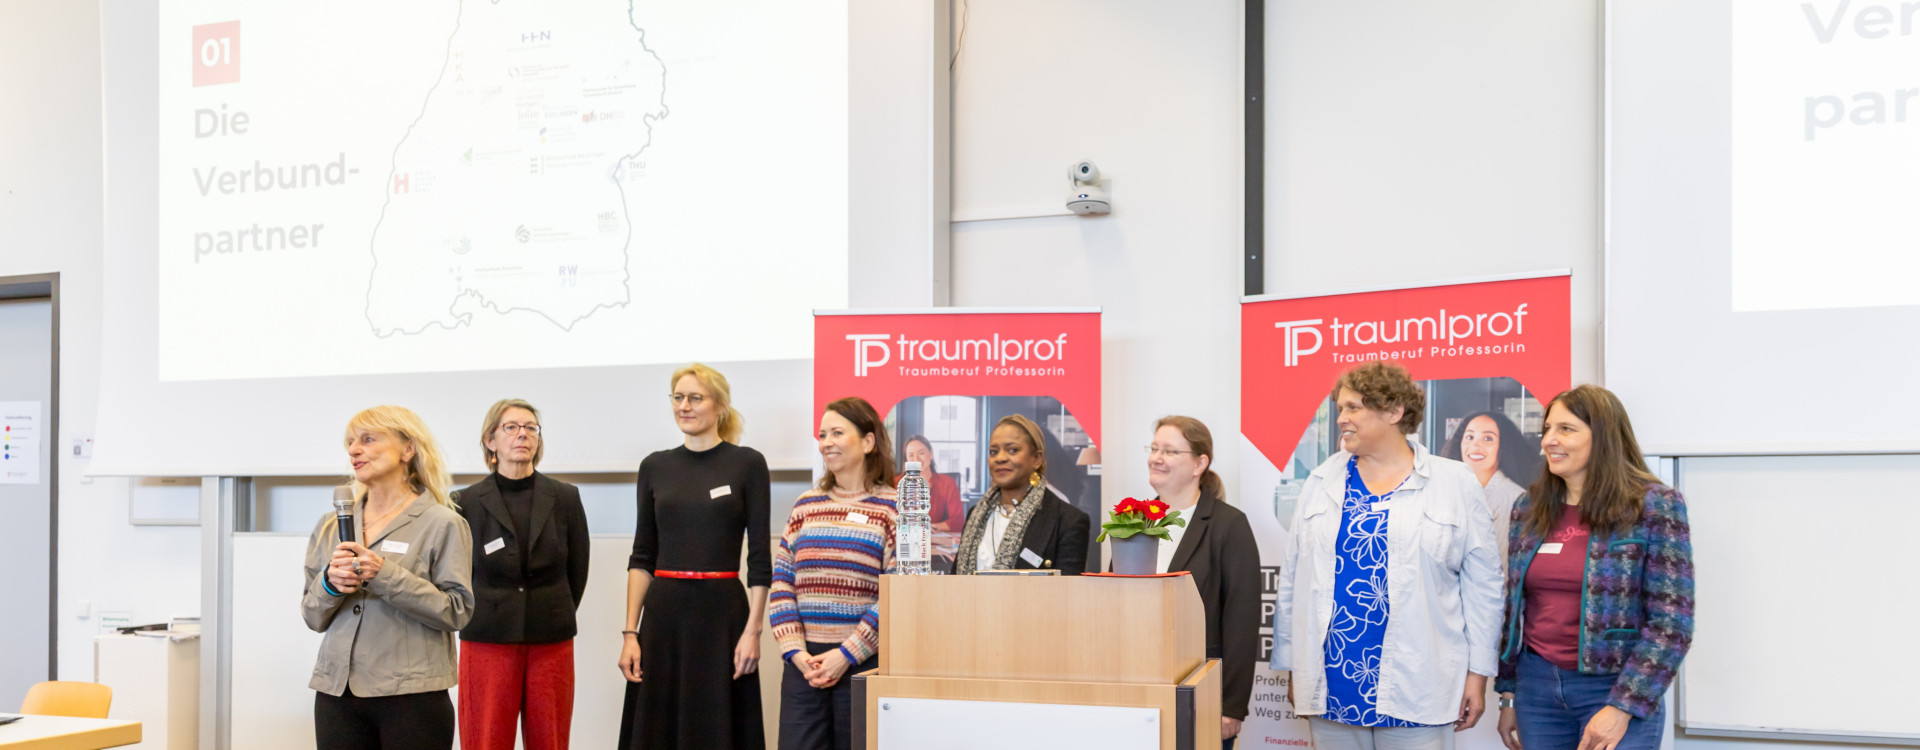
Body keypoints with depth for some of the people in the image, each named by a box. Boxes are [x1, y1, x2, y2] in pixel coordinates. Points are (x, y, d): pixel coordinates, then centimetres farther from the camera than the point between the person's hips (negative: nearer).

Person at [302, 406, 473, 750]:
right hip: (337, 694, 4)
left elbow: (458, 611, -10)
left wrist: (385, 575, -17)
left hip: (412, 696, -4)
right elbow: (313, 618, 13)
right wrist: (330, 583, -8)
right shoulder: (331, 525, 12)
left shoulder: (441, 523, -3)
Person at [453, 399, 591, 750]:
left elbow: (577, 570, 10)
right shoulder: (468, 502, 1)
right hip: (487, 642, -1)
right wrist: (491, 616, 6)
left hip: (552, 645, 1)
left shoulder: (565, 498, 4)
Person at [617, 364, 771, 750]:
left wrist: (753, 631, -10)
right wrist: (630, 631, 1)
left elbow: (759, 557, -3)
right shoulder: (655, 466, 8)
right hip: (663, 614, 3)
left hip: (722, 613, -3)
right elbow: (642, 556, 8)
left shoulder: (747, 463, -1)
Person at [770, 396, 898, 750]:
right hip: (804, 664, 4)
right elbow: (781, 583, 9)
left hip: (865, 664, -4)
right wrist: (796, 652, -3)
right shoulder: (806, 505, 12)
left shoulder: (891, 508, -2)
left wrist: (846, 655, -12)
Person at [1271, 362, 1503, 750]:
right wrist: (1292, 669, 7)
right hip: (1331, 685, 3)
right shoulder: (1322, 482, 8)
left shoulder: (1456, 485, 1)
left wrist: (1477, 674, -3)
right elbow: (1292, 581, 9)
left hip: (1414, 687, -3)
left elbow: (1481, 585, 1)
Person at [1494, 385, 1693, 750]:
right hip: (1537, 685, 4)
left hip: (1617, 690, -4)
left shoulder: (1654, 507, -8)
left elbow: (1671, 623, -11)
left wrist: (1623, 707, -15)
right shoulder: (1529, 509, 7)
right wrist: (1508, 695, 11)